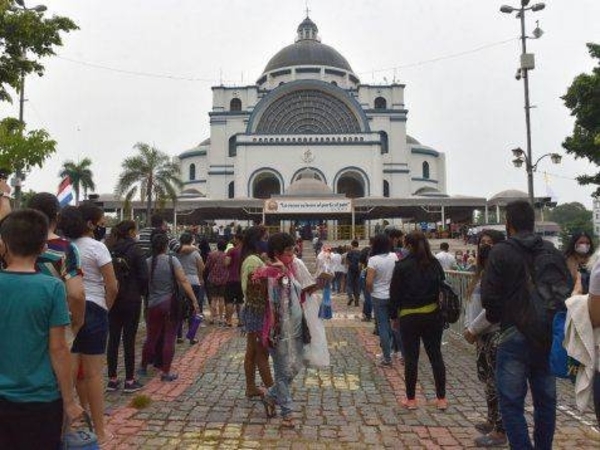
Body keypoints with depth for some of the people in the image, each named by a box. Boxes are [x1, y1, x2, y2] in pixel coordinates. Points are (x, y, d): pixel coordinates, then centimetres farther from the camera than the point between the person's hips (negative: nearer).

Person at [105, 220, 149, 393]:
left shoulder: (109, 249, 4)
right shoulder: (135, 250, -10)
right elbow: (143, 276, -13)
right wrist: (142, 292, 3)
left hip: (112, 300, 5)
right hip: (131, 300, -4)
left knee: (113, 339, 11)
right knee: (129, 340, 2)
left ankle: (112, 379, 18)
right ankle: (129, 381, 8)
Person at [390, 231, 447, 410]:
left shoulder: (402, 266, -9)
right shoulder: (435, 263, 3)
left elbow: (394, 293, -6)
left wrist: (394, 316, 4)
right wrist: (442, 311, 16)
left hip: (409, 316, -4)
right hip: (433, 315, 4)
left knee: (411, 357, 5)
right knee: (436, 355, 12)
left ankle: (411, 399, 15)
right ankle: (441, 398, 19)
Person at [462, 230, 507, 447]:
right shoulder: (481, 271, 13)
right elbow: (472, 301, 13)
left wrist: (473, 329, -15)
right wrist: (468, 327, 3)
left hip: (496, 334, -9)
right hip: (482, 334, 9)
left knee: (496, 382, -1)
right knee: (486, 378, 18)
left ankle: (500, 431, 11)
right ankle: (492, 420, 33)